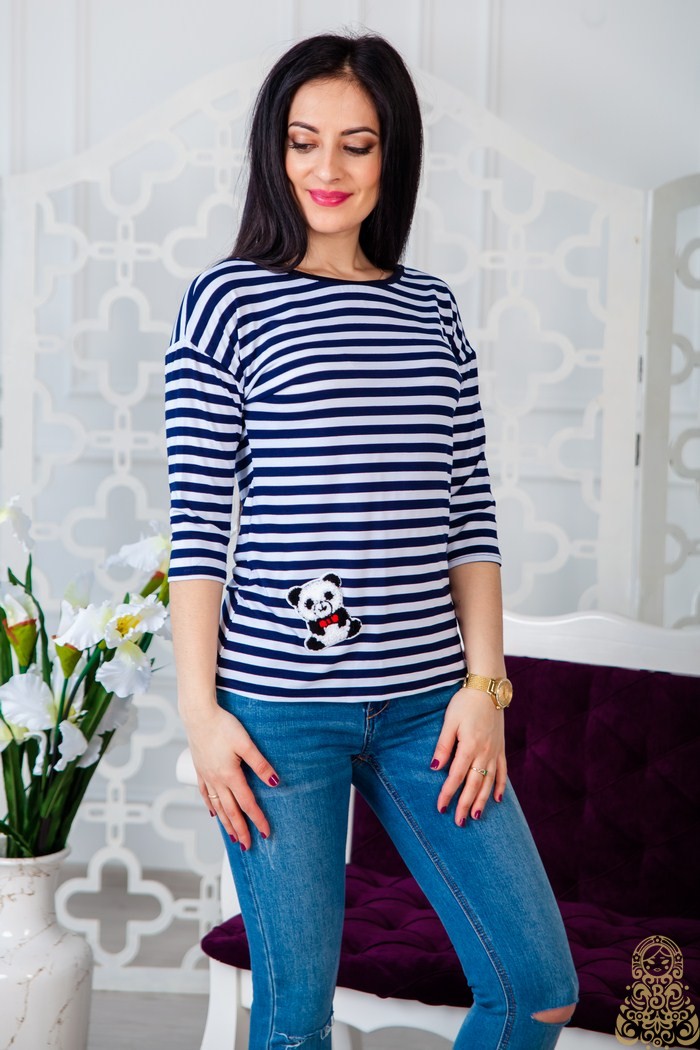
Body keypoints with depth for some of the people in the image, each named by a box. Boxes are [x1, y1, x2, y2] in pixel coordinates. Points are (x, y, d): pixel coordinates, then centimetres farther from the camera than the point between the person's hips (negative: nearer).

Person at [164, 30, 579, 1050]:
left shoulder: (432, 308, 11)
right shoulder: (227, 299, -1)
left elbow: (471, 509, 9)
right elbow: (196, 522, -4)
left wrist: (484, 682, 2)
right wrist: (200, 707, -8)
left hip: (427, 701, 4)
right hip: (278, 707, -4)